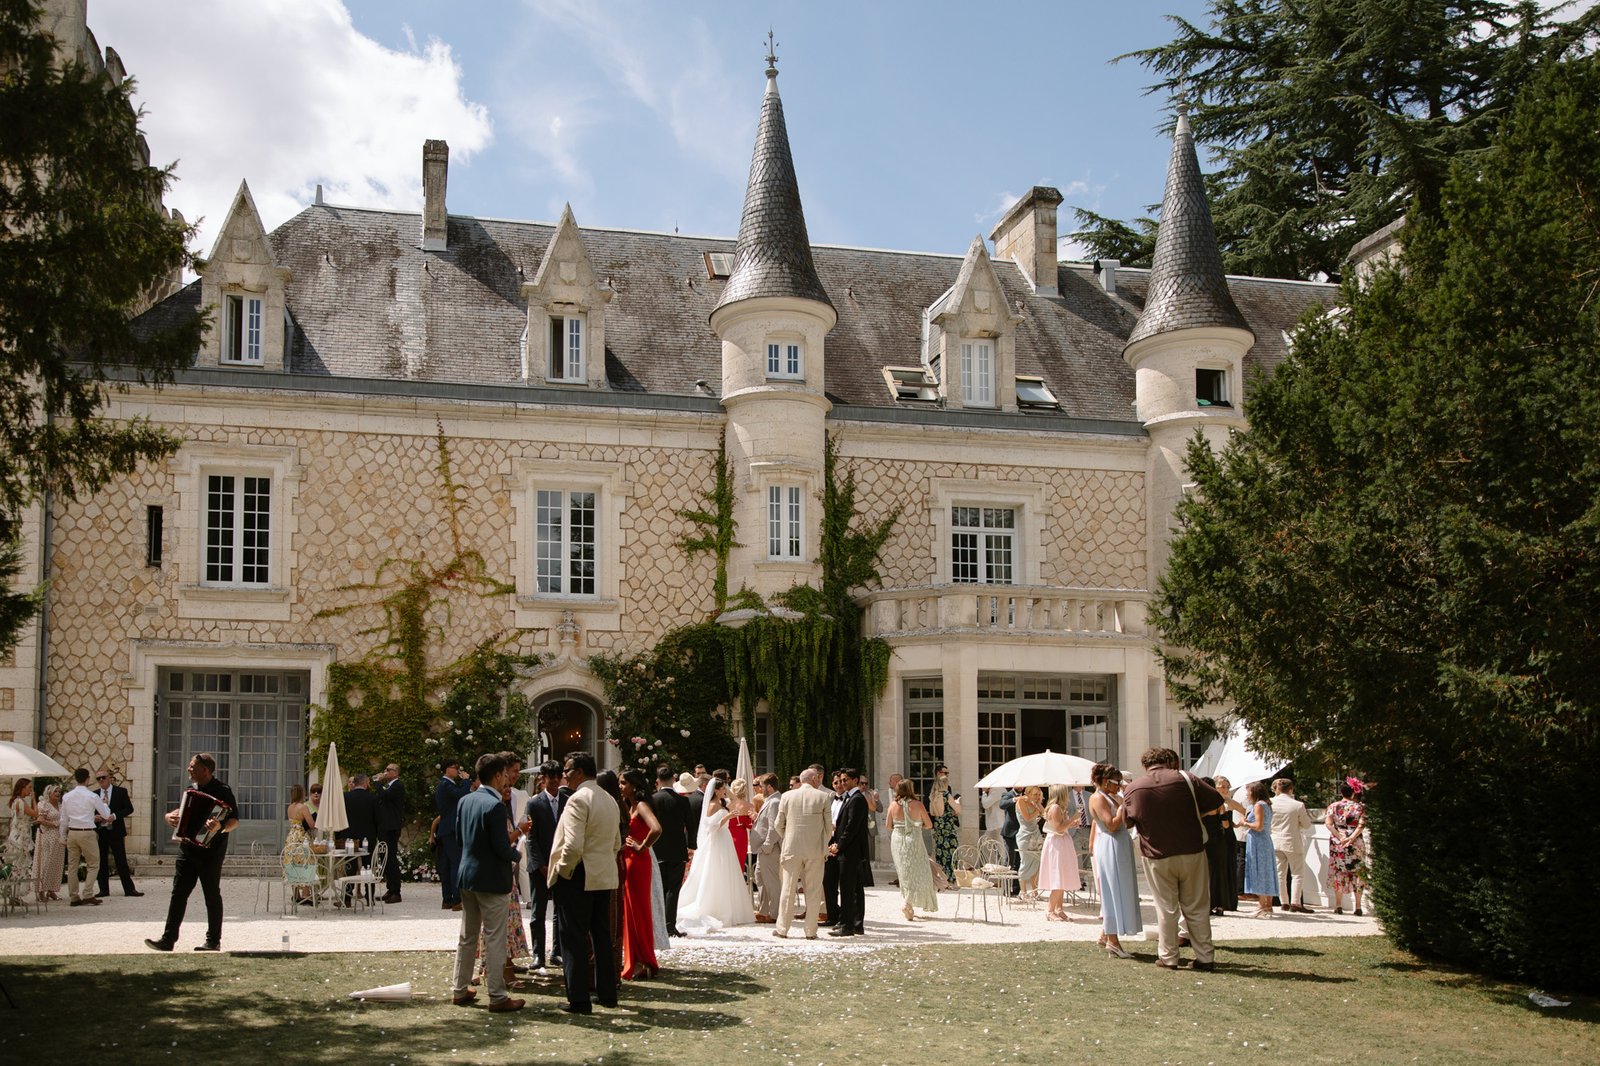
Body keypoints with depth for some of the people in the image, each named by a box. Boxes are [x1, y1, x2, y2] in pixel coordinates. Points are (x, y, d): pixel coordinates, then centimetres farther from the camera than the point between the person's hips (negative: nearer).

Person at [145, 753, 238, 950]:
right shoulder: (193, 790, 14)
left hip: (211, 851, -6)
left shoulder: (222, 791, -9)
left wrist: (220, 826, -35)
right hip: (188, 849, 6)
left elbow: (234, 821, -14)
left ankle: (213, 941, 11)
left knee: (212, 895, 3)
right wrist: (170, 816, 3)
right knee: (178, 892, 0)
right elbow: (182, 810, 26)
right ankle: (168, 939, 0)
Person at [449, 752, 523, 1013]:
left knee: (467, 935, 17)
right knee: (495, 939, -1)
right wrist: (516, 854, 1)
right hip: (492, 879, -8)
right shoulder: (496, 805, -19)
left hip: (466, 875, 8)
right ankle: (497, 996, 3)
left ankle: (459, 989, 24)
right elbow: (501, 847, -21)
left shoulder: (464, 801, 5)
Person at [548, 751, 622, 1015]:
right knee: (602, 936, 15)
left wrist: (561, 871, -10)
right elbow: (616, 843, 20)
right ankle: (607, 993, 21)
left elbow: (573, 846, -24)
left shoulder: (578, 799, -16)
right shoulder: (610, 800, 13)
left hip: (577, 877, -8)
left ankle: (578, 1000, 1)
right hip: (605, 877, 8)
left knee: (574, 938, -2)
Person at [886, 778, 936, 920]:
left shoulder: (893, 805, -4)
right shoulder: (917, 804, -11)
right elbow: (929, 824, -4)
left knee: (904, 874, 14)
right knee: (917, 873, 5)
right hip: (913, 840, -3)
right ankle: (907, 903, -15)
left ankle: (909, 911, 20)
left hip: (897, 840, 4)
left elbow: (889, 826, 4)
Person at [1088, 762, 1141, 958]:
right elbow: (1112, 825, -21)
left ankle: (1105, 934, 20)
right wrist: (1123, 805, -14)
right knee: (1114, 891, -8)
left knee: (1119, 891, 13)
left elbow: (1126, 822, 15)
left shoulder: (1112, 797, 17)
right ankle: (1112, 941, -5)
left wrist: (1123, 801, 8)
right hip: (1110, 848, -10)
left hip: (1120, 848, 10)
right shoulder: (1098, 798, -12)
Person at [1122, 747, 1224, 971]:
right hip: (1192, 852, 0)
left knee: (1166, 909, 9)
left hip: (1157, 858, 0)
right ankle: (1205, 957, 11)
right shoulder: (1185, 779, -6)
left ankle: (1169, 957, 11)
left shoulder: (1134, 788, -2)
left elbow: (1127, 820, 10)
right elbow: (1216, 800, -1)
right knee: (1197, 908, 9)